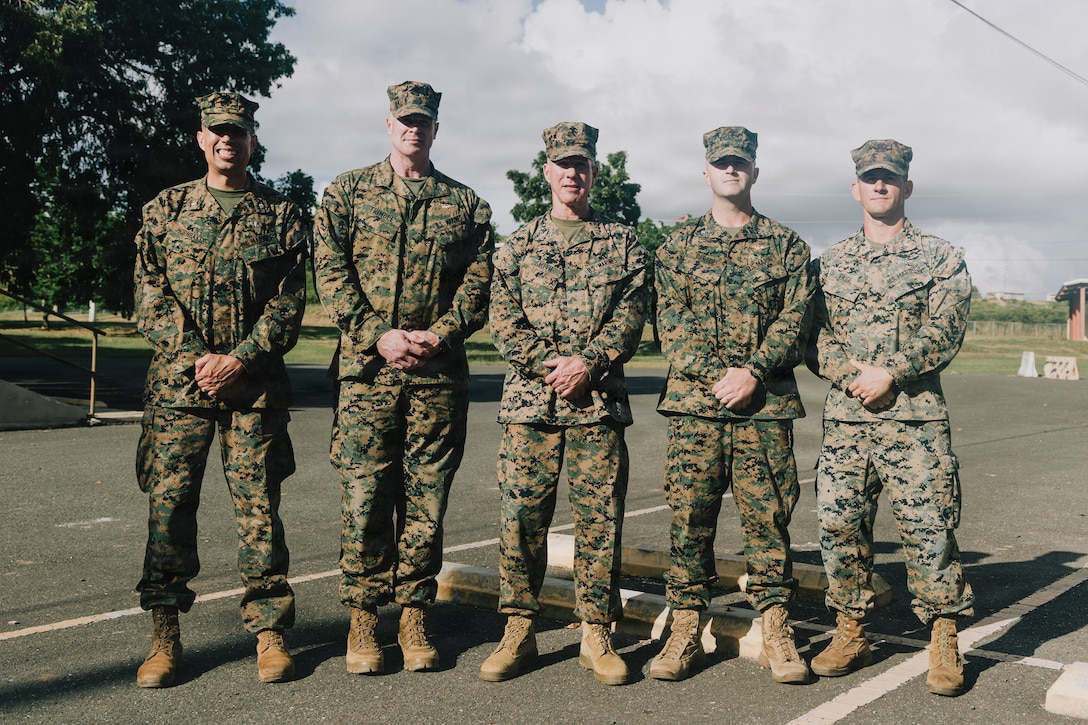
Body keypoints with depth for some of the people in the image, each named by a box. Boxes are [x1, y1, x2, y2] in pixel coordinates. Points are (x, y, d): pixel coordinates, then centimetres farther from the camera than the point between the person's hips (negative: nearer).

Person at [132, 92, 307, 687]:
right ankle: (164, 635, 12)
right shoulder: (165, 209, 11)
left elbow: (289, 303, 1)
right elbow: (150, 296, 4)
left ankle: (269, 631, 10)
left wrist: (239, 360, -10)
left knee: (259, 506, 0)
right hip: (178, 379, 1)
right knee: (168, 503, 1)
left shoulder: (281, 215, 8)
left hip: (255, 383, -1)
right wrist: (194, 358, -8)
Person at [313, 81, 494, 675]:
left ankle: (414, 616, 17)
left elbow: (479, 280, 5)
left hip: (440, 375, 1)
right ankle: (362, 619, 13)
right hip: (366, 369, -1)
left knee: (427, 499, 5)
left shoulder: (465, 203, 12)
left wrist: (438, 334, -11)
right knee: (364, 498, 0)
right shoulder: (348, 192, 9)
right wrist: (379, 335, -12)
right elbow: (330, 272, 0)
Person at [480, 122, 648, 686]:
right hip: (528, 400, 1)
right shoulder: (518, 244, 13)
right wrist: (548, 364, -10)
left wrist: (587, 363, -13)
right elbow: (503, 319, 4)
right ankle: (518, 631, 13)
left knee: (599, 518, 1)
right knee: (521, 515, 0)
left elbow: (631, 316, 2)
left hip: (599, 401, 0)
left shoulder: (621, 243, 12)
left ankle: (596, 635, 12)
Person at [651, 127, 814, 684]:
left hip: (766, 405, 0)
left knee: (768, 517, 2)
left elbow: (794, 320, 1)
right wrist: (717, 374, -11)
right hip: (693, 402, 1)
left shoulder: (786, 245, 11)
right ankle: (685, 631, 13)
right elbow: (671, 324, 2)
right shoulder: (678, 246, 12)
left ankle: (775, 632, 13)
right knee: (689, 516, 2)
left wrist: (752, 372, -13)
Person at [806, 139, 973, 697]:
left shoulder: (941, 258, 7)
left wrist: (889, 374, -15)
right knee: (839, 525, 3)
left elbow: (946, 330, -4)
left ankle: (944, 645, 10)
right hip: (844, 418, 3)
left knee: (928, 529, -3)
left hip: (915, 417, -2)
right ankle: (850, 636, 17)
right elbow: (813, 334, 7)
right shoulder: (829, 263, 15)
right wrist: (851, 375, -10)